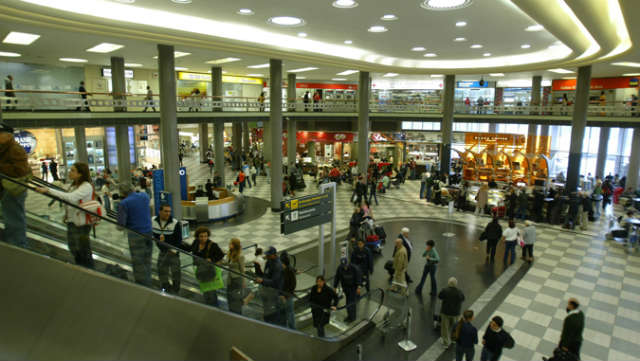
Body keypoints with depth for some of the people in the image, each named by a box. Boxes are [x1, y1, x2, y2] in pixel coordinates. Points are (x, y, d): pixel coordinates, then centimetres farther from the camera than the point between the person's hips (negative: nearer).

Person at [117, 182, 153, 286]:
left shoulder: (123, 203, -13)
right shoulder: (144, 195, 3)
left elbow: (121, 223, -14)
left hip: (136, 234, -6)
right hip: (149, 232, 6)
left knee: (138, 262, 4)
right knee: (147, 261, 16)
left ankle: (143, 286, 9)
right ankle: (147, 283, 25)